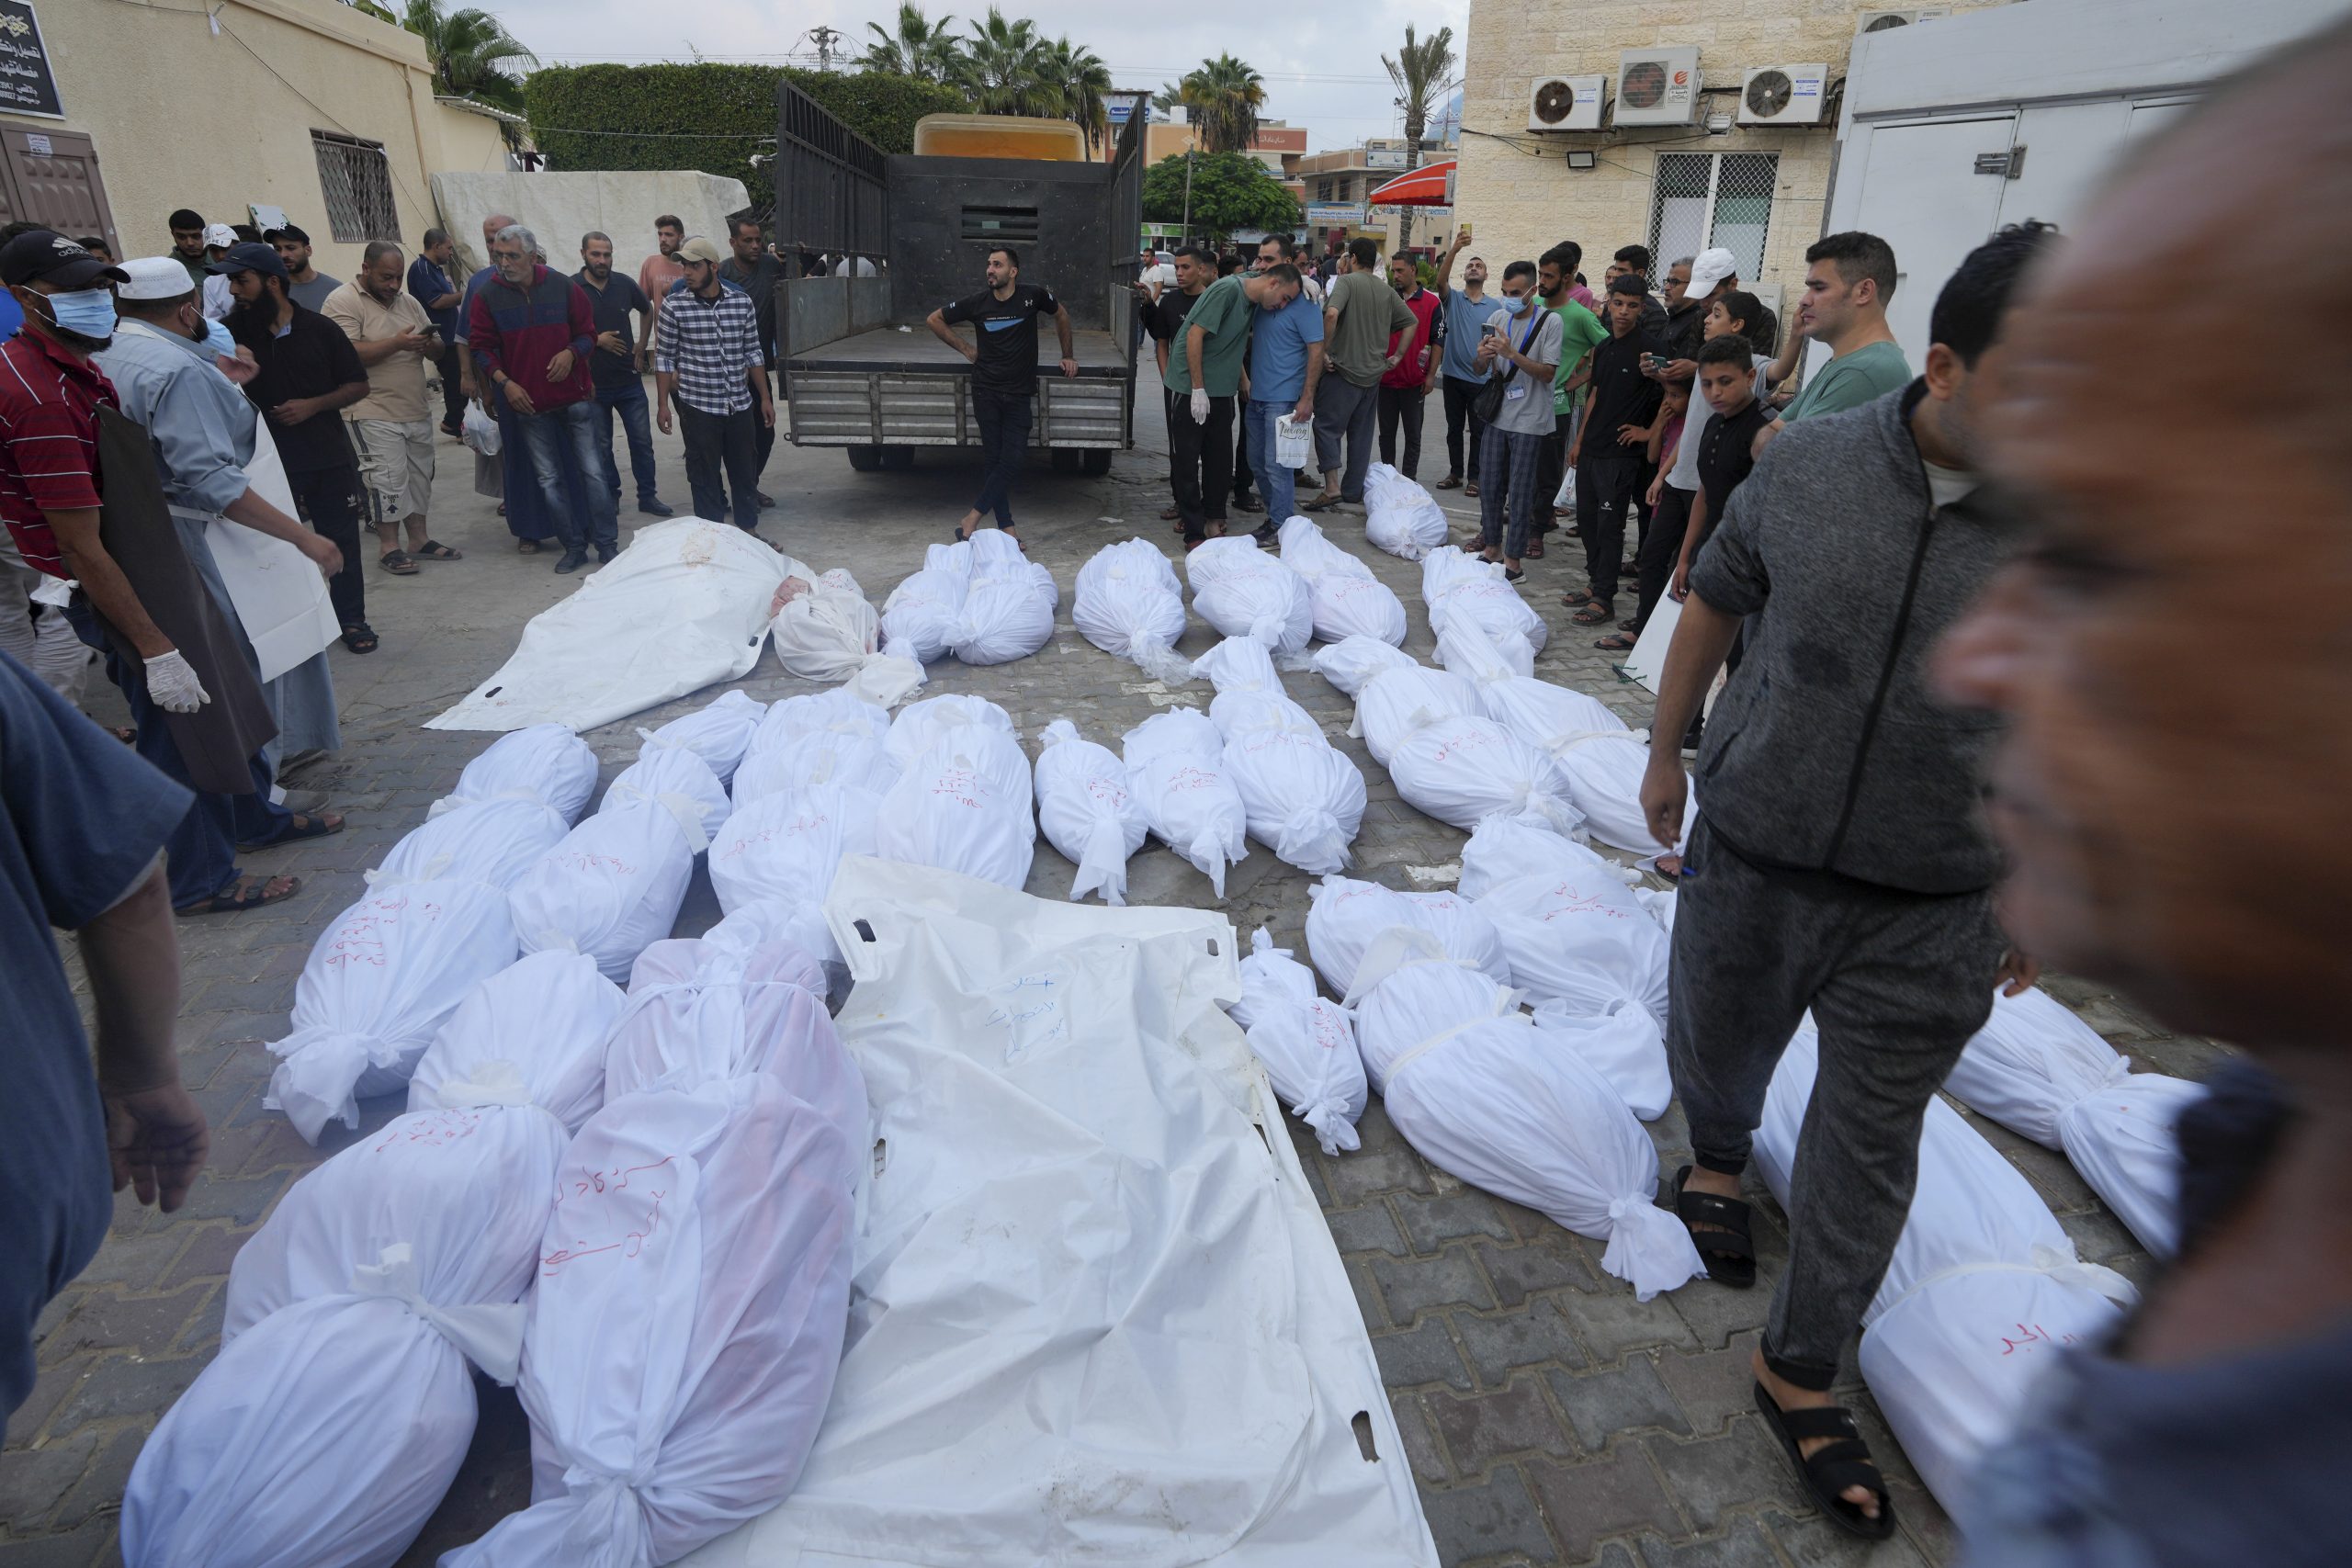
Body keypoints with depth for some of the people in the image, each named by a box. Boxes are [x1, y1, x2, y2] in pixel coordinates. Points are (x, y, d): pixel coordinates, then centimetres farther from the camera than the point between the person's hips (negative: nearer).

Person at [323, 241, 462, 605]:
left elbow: (438, 351, 13)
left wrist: (429, 344, -11)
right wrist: (397, 343, -21)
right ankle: (389, 546, 4)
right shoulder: (343, 302, -8)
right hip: (375, 414, -7)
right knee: (388, 478, -6)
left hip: (417, 410, 7)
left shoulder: (407, 301, 13)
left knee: (420, 476, 11)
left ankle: (420, 539, 22)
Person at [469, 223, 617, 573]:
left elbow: (588, 334, 6)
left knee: (593, 472, 0)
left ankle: (607, 544, 9)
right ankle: (574, 546, 14)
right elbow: (481, 346, 4)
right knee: (549, 481, 4)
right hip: (528, 403, 1)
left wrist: (571, 353, -14)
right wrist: (504, 381, -10)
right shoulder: (488, 295, 0)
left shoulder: (564, 287, -1)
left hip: (575, 397, -1)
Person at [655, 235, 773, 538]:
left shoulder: (742, 302, 2)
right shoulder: (674, 306, -4)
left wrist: (765, 399, 9)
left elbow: (752, 353, 10)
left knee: (745, 470, 11)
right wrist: (663, 405, -3)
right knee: (705, 475, 4)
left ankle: (748, 529, 26)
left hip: (740, 404, 3)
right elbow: (664, 358, 0)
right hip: (699, 406, -3)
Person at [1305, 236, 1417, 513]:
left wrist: (1324, 350, -17)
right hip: (1374, 374, 6)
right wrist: (1397, 356, 14)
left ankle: (1332, 487, -13)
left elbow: (1331, 313, -25)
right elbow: (1412, 322, 14)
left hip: (1345, 370, -6)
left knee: (1327, 427, -1)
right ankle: (1353, 492, 17)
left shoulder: (1347, 281, -8)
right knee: (1361, 433, 12)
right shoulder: (1386, 290, 11)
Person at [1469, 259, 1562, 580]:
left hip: (1529, 421, -5)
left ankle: (1513, 560, 2)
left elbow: (1547, 373, -14)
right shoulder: (1498, 318, 5)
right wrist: (1482, 357, -16)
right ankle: (1491, 546, 24)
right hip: (1499, 415, 5)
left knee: (1520, 491, -3)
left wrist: (1512, 353, -25)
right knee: (1489, 483, 10)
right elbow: (1480, 370, 8)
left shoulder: (1550, 321, -9)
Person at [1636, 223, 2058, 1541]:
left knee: (1871, 1141, 10)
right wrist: (1668, 750, 12)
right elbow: (1717, 602, 6)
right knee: (1716, 1048, 21)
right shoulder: (1809, 465, -8)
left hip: (1931, 911, 0)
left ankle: (1801, 1373, 30)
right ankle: (1720, 1159, 57)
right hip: (1750, 857, 1)